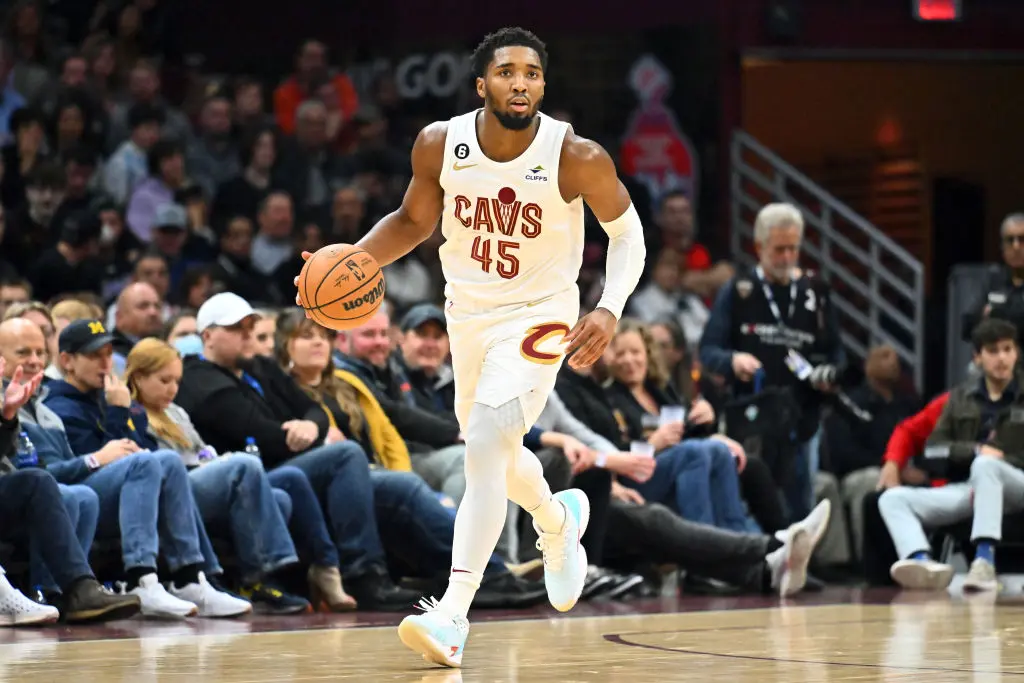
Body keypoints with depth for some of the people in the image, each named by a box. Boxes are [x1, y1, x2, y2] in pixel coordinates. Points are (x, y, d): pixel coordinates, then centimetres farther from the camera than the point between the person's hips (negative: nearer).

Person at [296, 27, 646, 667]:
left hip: (539, 318, -5)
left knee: (486, 443, -23)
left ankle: (453, 616, -25)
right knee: (490, 448, 21)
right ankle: (559, 522, 56)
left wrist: (610, 310, -21)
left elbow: (627, 231, -6)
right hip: (468, 313, 5)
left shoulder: (577, 157, -22)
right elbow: (415, 219, 5)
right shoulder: (440, 144, -14)